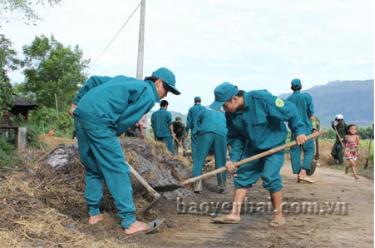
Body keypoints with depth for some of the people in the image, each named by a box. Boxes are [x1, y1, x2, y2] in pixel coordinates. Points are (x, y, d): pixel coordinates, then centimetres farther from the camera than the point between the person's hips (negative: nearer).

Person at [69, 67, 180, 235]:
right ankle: (129, 222, -5)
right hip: (97, 118, -9)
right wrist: (108, 137, 10)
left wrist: (77, 102, 27)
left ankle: (94, 214, 23)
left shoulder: (126, 80, 28)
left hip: (80, 114, 9)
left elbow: (94, 80, 26)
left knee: (93, 168, 19)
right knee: (118, 169, -5)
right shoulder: (149, 95, 4)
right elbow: (125, 120, -3)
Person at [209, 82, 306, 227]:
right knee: (242, 176, 2)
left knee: (270, 177, -16)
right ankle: (235, 214, 8)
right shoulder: (231, 114, -10)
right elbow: (235, 138, 2)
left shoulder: (261, 99, -29)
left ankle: (278, 214, 2)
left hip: (274, 144, -6)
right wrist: (233, 159, -8)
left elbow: (289, 110, -20)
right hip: (253, 147, 6)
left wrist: (299, 131, -17)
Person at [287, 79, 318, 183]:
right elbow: (311, 113, -3)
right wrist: (314, 126, 7)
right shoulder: (307, 96, -1)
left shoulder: (288, 100, 6)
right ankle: (303, 172, -13)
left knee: (295, 151, 7)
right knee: (309, 150, 2)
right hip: (306, 128, -3)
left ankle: (298, 175, 5)